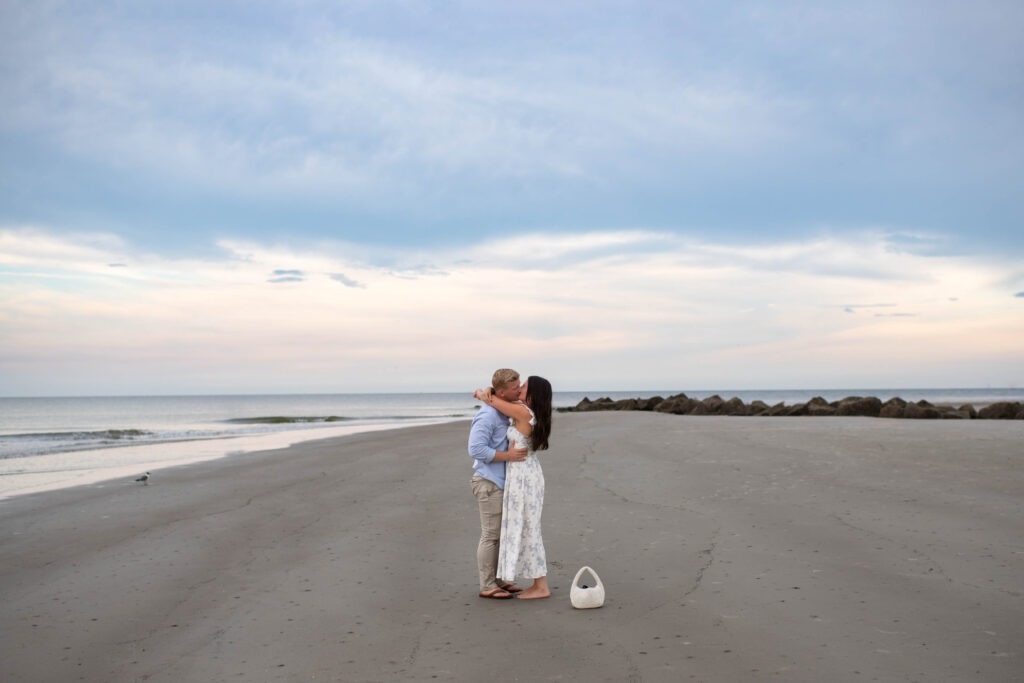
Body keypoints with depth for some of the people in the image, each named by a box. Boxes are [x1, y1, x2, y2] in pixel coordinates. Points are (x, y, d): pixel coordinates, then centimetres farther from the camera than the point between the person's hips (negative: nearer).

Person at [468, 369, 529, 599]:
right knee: (490, 535, -4)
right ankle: (487, 586, 4)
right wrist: (507, 456, -24)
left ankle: (497, 579, 22)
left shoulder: (504, 412, 11)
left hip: (500, 482, 9)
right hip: (488, 482, -9)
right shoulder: (487, 415, -18)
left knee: (500, 534, 14)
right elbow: (476, 449, -24)